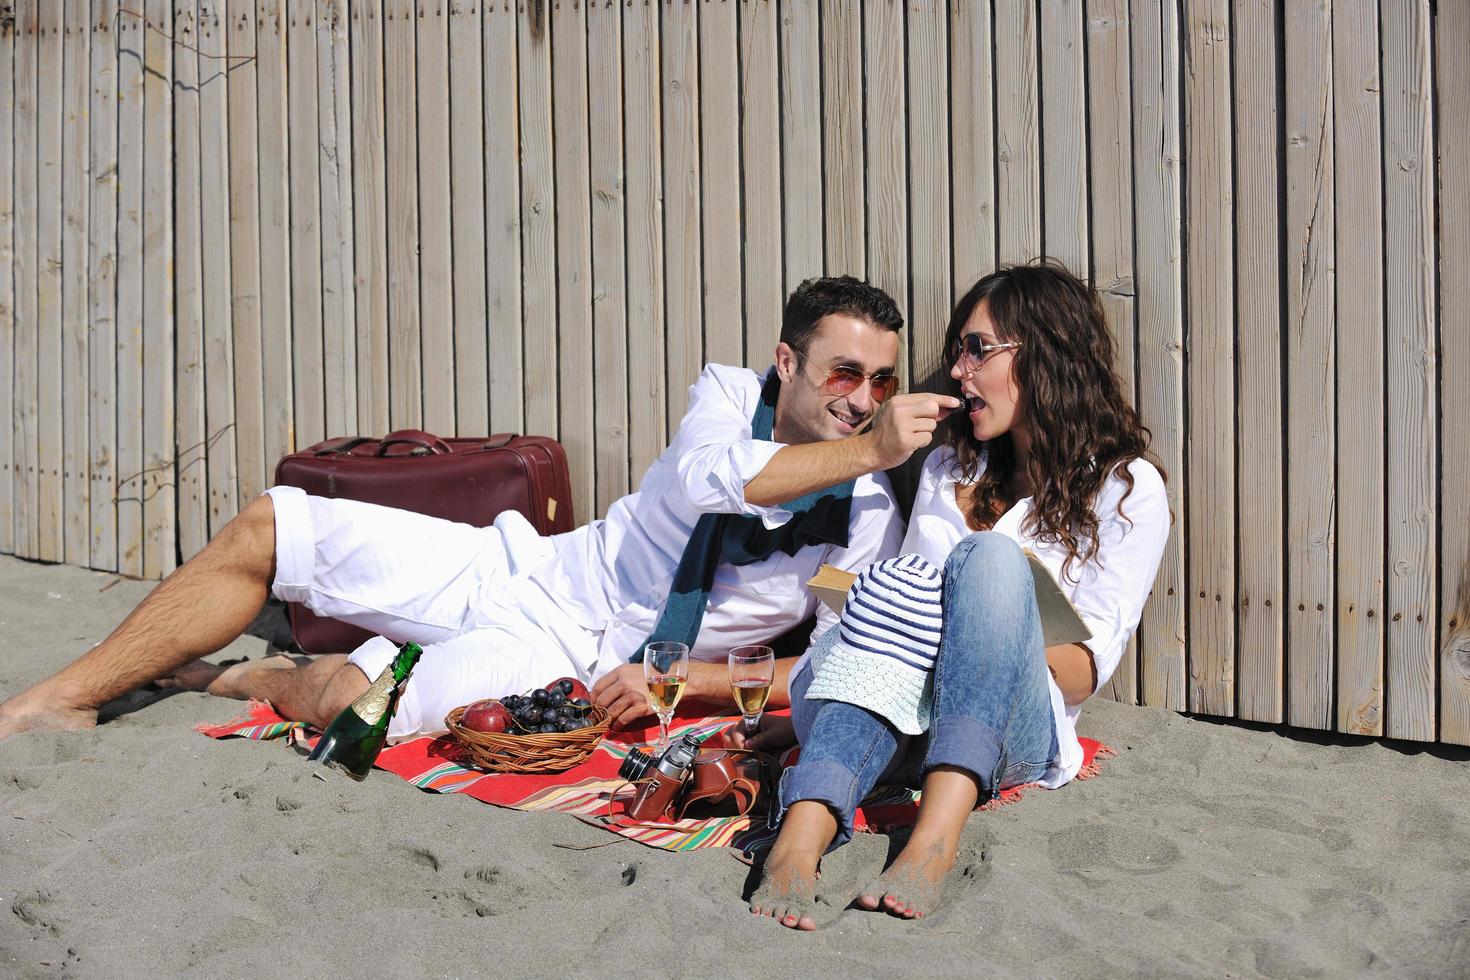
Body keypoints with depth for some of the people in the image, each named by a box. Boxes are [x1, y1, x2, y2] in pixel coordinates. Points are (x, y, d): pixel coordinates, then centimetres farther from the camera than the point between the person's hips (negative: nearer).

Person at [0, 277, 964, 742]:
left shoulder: (869, 528, -10)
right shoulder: (729, 394, -4)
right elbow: (703, 478, -26)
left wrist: (677, 680, -21)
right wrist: (868, 450, -34)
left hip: (578, 667, -4)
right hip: (520, 570, 4)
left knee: (347, 697, -26)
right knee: (267, 528, -1)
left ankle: (262, 681, 13)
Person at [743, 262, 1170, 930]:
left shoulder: (1127, 487, 8)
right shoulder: (949, 470, 24)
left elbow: (1090, 668, 0)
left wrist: (999, 625, -18)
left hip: (1012, 734, -3)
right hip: (896, 733, 3)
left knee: (991, 558, -30)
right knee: (903, 583, -30)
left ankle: (937, 836, -50)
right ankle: (802, 834, -53)